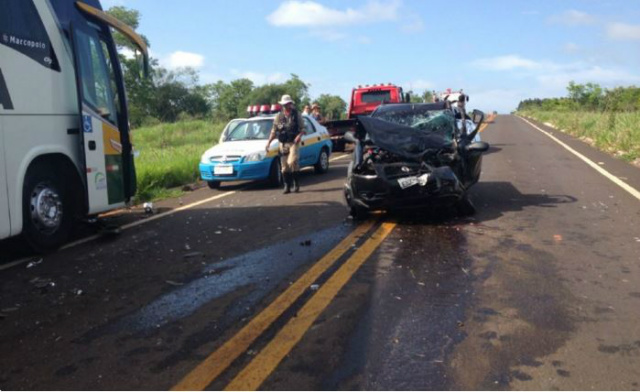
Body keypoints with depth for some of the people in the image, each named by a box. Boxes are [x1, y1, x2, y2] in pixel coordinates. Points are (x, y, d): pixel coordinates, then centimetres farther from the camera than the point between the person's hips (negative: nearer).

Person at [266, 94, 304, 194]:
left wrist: (299, 135, -17)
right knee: (284, 166, 2)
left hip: (294, 143, -3)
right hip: (283, 144, 3)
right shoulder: (278, 116, 11)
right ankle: (287, 186, 11)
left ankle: (296, 183, -3)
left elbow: (302, 128, 3)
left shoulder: (297, 115, 4)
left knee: (292, 162, -19)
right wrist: (269, 142, 4)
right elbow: (274, 131, 14)